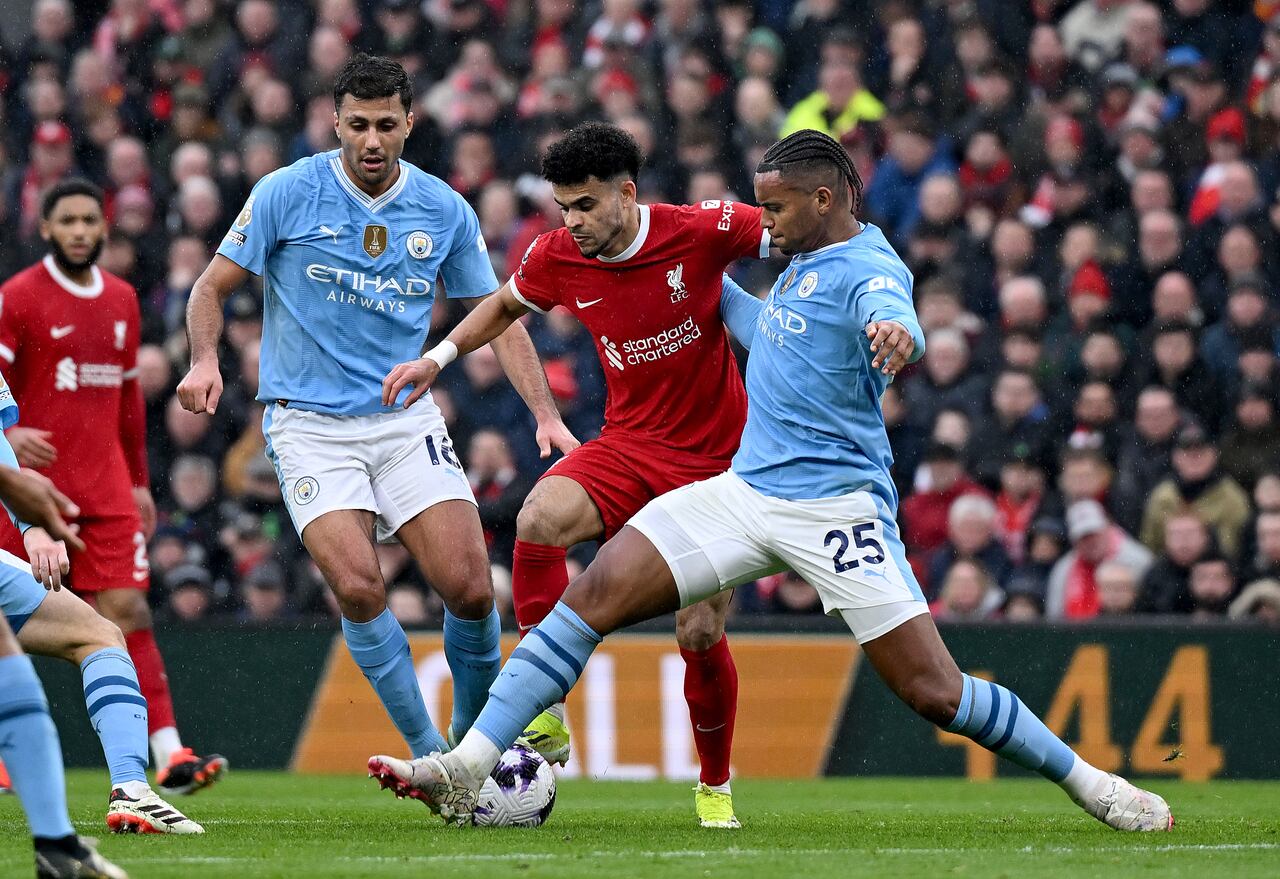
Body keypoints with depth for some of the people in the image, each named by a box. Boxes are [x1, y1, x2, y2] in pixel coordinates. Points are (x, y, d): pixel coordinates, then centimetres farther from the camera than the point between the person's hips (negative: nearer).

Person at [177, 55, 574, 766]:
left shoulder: (445, 210, 2)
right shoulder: (286, 194, -5)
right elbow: (213, 287, 2)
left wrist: (546, 414, 0)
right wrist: (204, 360, -18)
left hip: (405, 420, 2)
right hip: (308, 423, -2)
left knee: (470, 588, -12)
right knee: (358, 588, -22)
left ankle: (473, 735, 14)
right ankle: (430, 755, -8)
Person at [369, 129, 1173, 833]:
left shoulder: (870, 272, -12)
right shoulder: (803, 260, 15)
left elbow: (899, 332, -35)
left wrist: (896, 338, -58)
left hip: (836, 510, -8)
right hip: (746, 492, 8)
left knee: (936, 693, -10)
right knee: (596, 591, -9)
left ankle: (1088, 784, 12)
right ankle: (467, 770, -12)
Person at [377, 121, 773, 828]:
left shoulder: (701, 230, -17)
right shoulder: (557, 258, -6)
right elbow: (505, 304, 18)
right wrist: (438, 357, 8)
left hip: (713, 463, -2)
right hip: (629, 444, 3)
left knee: (702, 636, -6)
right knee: (540, 518, -29)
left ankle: (714, 787, 21)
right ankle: (545, 716, -23)